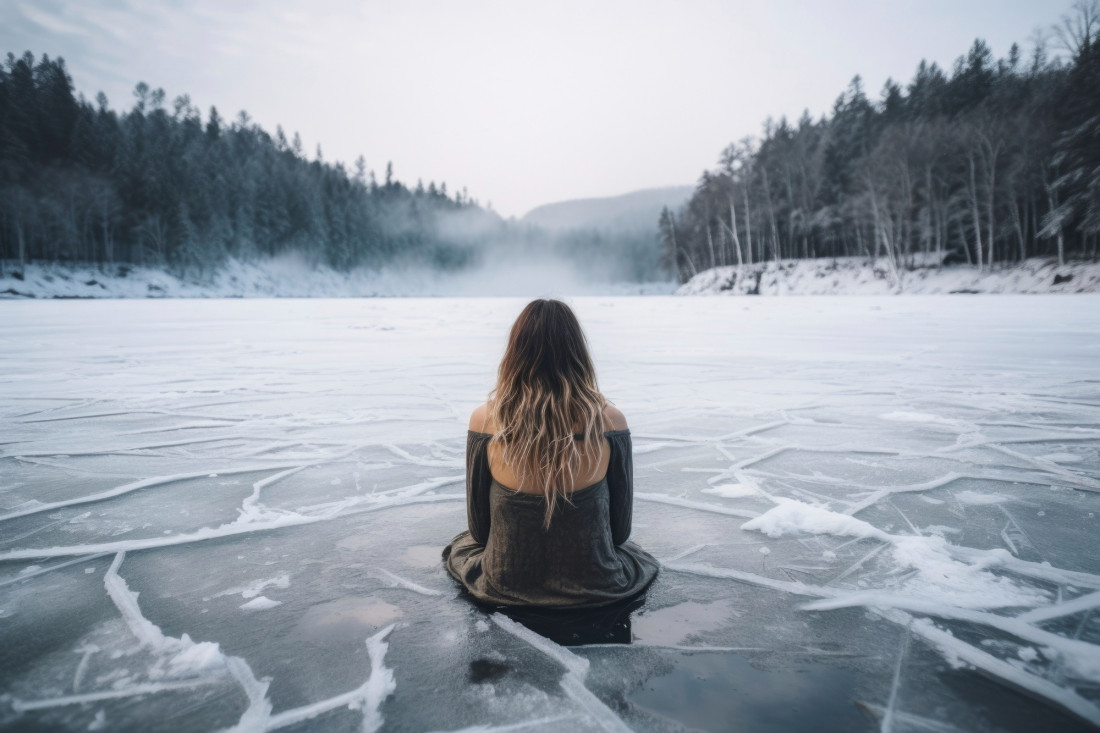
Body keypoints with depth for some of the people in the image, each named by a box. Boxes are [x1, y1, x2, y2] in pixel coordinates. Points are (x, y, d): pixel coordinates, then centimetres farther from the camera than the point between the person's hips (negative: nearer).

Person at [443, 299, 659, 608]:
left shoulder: (485, 419, -17)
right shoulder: (610, 420, -17)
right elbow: (620, 529, -6)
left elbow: (479, 528, -5)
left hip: (505, 586, 0)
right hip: (594, 589, 1)